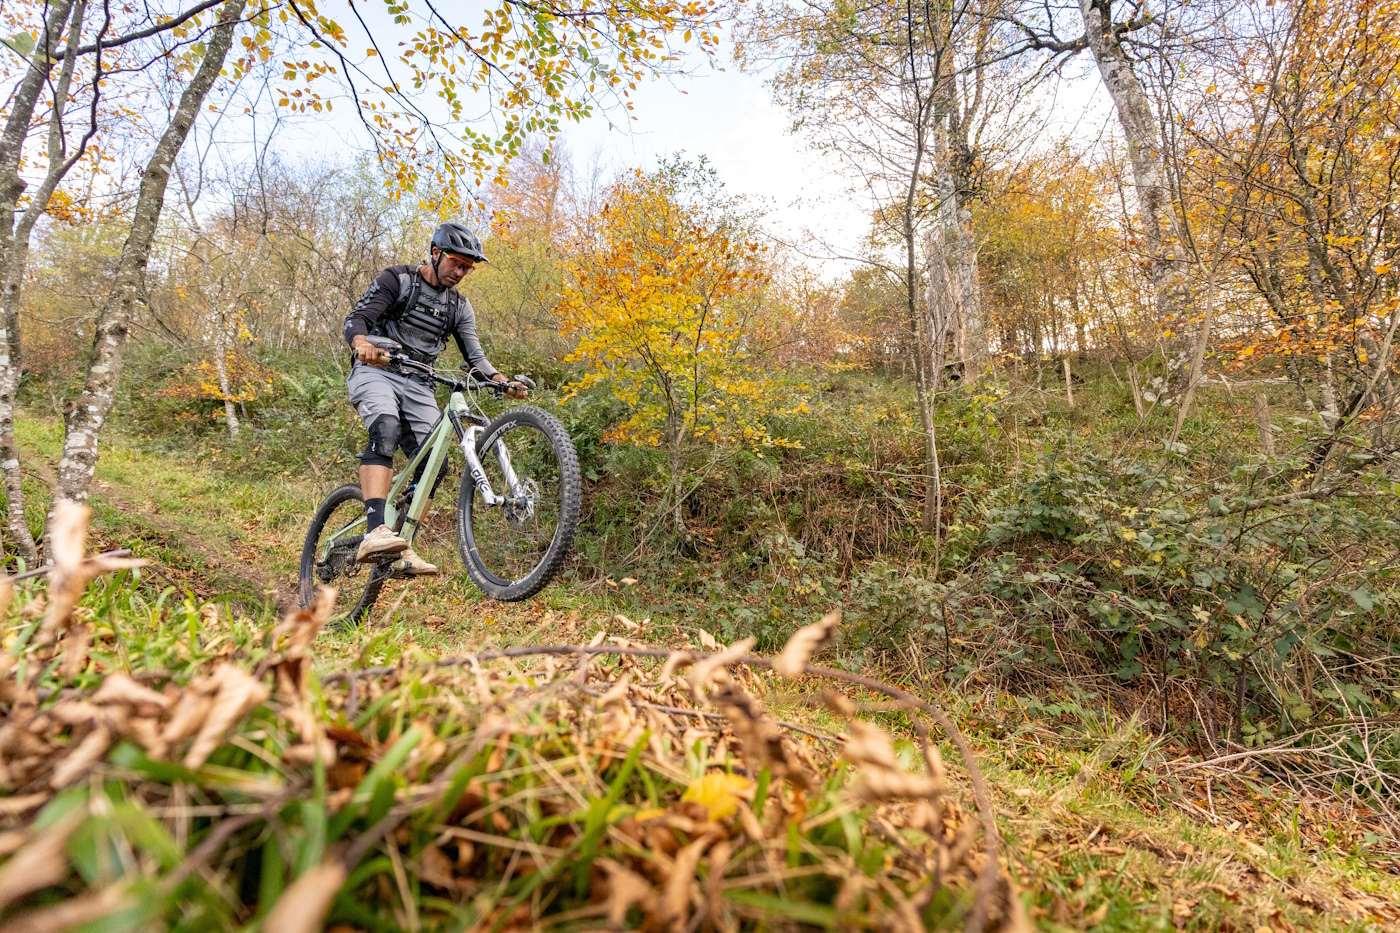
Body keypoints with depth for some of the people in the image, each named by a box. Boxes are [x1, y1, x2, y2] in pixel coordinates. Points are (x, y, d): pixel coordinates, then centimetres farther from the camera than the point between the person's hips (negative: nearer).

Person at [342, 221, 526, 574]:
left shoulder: (459, 306, 13)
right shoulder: (397, 279, 0)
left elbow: (474, 355, 5)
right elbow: (356, 319, -11)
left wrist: (503, 382, -15)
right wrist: (362, 343, -36)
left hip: (419, 384, 5)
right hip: (376, 371, -5)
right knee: (386, 430, -34)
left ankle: (402, 548, 2)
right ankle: (375, 532, -45)